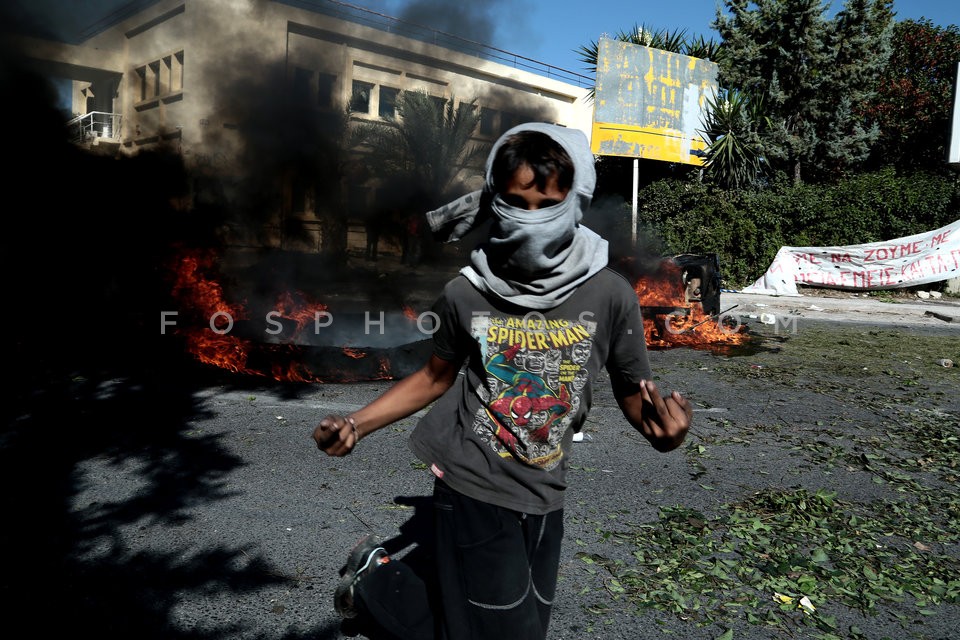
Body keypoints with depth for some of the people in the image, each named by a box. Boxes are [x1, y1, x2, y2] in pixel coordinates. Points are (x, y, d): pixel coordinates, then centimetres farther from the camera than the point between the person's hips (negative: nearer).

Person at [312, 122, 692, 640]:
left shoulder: (608, 295, -12)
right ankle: (376, 581, 24)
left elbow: (633, 390, -1)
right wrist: (357, 423, -3)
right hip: (473, 490, -3)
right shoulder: (466, 293, -10)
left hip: (543, 499, 3)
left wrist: (661, 426, -24)